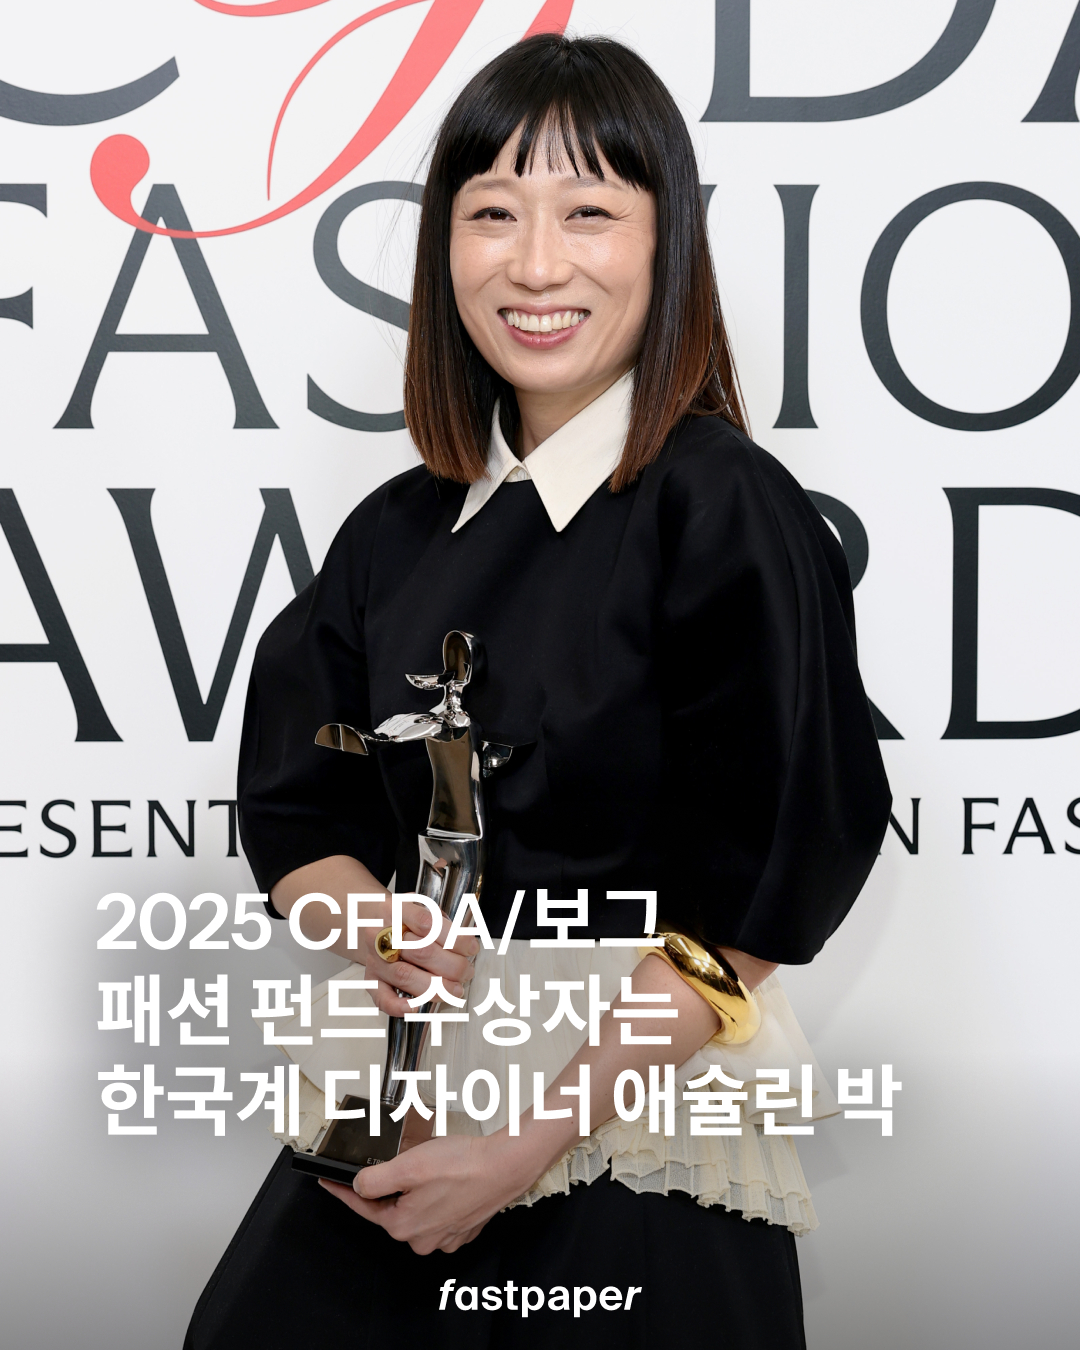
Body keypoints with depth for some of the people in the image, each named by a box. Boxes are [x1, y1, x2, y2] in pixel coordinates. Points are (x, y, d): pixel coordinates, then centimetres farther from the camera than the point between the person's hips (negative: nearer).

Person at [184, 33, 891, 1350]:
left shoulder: (727, 513, -12)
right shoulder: (398, 533, 5)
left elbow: (750, 904, -15)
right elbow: (293, 807, 8)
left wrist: (525, 1149, -16)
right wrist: (368, 924, -14)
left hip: (635, 1111, -5)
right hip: (411, 1083, 5)